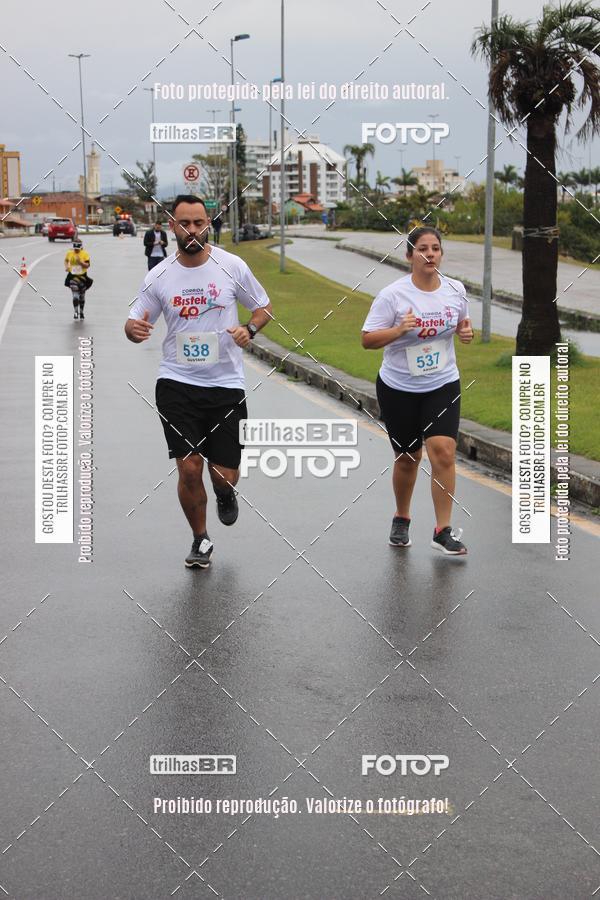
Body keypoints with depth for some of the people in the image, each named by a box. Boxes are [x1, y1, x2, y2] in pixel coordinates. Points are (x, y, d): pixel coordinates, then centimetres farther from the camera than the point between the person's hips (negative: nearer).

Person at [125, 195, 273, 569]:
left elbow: (264, 307, 9)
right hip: (177, 383, 0)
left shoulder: (232, 266, -2)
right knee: (189, 468, -8)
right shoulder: (159, 276, 0)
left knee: (225, 475, 1)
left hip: (226, 384, 0)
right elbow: (136, 323, 8)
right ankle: (201, 540, 17)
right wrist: (134, 329, -17)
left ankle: (225, 495, 41)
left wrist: (249, 329, -12)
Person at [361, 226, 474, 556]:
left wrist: (465, 331, -6)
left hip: (443, 385, 2)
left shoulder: (456, 290, -2)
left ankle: (443, 530, -6)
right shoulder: (392, 295, -13)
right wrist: (399, 330, -29)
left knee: (444, 452, -14)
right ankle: (401, 519, 34)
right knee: (407, 458, 9)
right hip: (398, 388, -2)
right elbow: (367, 340, -12)